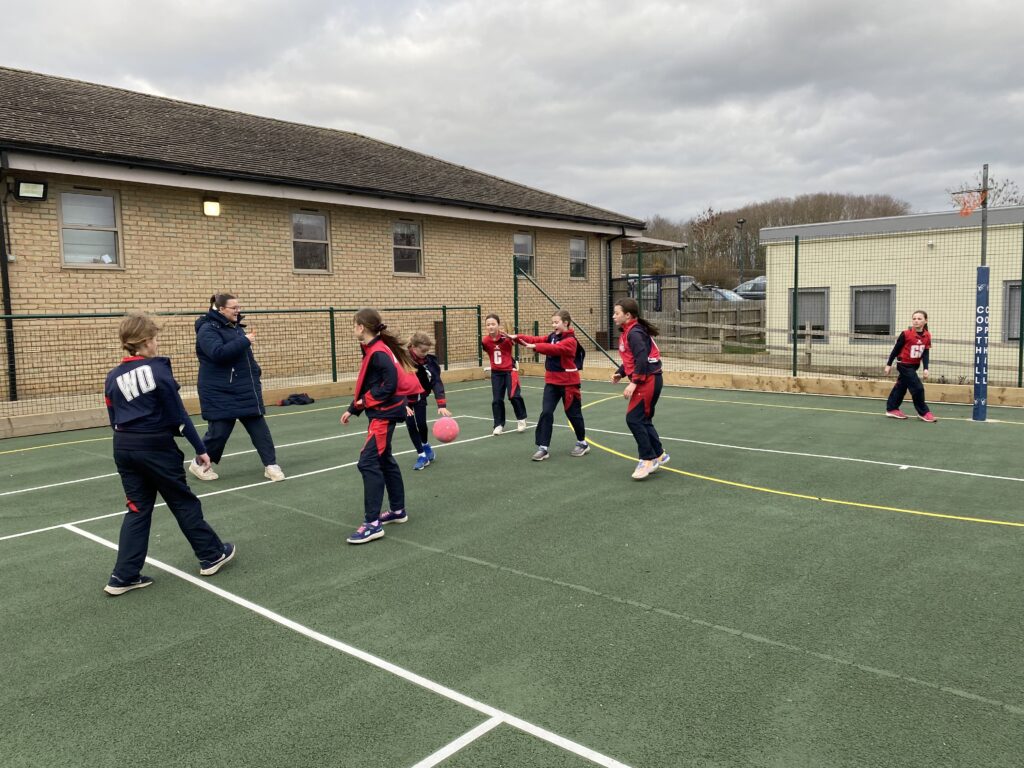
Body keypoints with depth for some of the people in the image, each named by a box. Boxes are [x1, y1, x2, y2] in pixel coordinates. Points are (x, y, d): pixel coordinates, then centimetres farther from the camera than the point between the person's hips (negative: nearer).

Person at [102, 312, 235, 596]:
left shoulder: (113, 378, 5)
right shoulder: (158, 370, -14)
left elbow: (114, 421, 10)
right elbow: (179, 416, -11)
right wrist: (201, 449, -4)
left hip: (124, 448, 6)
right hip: (157, 447, -6)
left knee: (138, 509, 13)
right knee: (185, 503, 9)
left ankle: (124, 576, 12)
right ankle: (212, 555, 23)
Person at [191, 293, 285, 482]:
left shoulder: (235, 327, 13)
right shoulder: (208, 329, -12)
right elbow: (218, 353, -30)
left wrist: (255, 377, 19)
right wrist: (244, 341, -25)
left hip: (245, 390, 8)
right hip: (220, 394, -7)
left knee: (259, 428, 3)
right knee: (219, 431, 0)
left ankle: (271, 465, 7)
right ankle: (199, 464, 22)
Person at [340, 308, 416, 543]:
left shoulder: (379, 353, -19)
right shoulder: (372, 350, 11)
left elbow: (391, 384, -23)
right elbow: (367, 385, 17)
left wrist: (367, 400, -14)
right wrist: (353, 409, 16)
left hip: (384, 414, -10)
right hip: (380, 412, 10)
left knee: (368, 462, -11)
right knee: (384, 460, 17)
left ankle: (373, 523, -9)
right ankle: (398, 511, 29)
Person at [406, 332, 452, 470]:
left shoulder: (429, 360, -18)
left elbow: (436, 382, -21)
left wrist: (441, 405, -31)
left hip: (420, 396, 2)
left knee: (421, 423, -2)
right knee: (411, 425, -5)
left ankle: (425, 446, 30)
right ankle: (422, 455, 8)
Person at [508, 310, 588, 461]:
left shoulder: (570, 341, -16)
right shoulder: (552, 336, 7)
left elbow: (555, 348, -32)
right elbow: (536, 339, -5)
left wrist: (535, 347, -40)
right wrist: (517, 337, -18)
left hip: (568, 383, -6)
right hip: (552, 382, 6)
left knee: (573, 413, 8)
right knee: (546, 413, -5)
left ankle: (582, 443, 29)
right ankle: (543, 447, -2)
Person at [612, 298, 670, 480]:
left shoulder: (635, 333, -17)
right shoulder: (628, 332, 14)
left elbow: (642, 360, -24)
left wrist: (633, 383, -26)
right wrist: (620, 373, 7)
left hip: (648, 380, -10)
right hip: (646, 381, 10)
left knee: (634, 419, -8)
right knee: (643, 420, 15)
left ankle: (648, 459, -1)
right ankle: (659, 454, 25)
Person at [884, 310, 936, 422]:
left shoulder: (927, 336, -4)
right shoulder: (906, 334, -18)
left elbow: (925, 353, -5)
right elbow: (896, 349, -8)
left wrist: (925, 369, -16)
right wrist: (889, 364, -4)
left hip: (914, 365, 6)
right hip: (904, 365, -6)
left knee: (901, 387, 15)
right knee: (918, 388, -9)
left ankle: (892, 409, 27)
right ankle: (923, 412, 4)